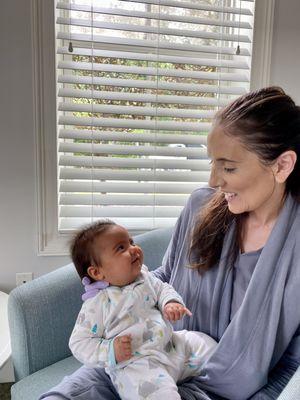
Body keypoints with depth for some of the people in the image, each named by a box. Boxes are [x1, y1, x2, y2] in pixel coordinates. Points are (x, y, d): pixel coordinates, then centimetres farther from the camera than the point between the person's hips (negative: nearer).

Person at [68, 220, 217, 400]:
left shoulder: (145, 277, 3)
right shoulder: (96, 304, -13)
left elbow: (162, 288, 16)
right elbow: (79, 343, -8)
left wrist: (171, 302, -7)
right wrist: (110, 351, -23)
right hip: (134, 363, -6)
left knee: (206, 345, 8)